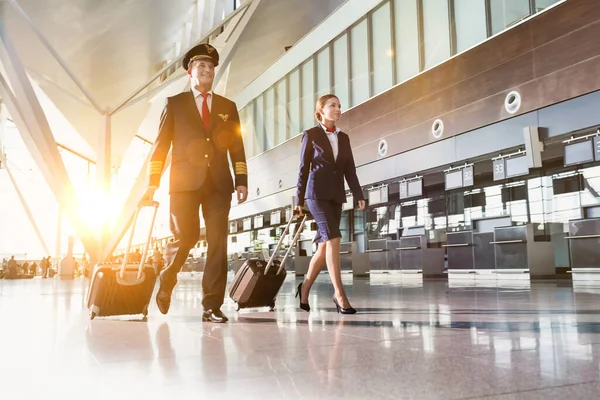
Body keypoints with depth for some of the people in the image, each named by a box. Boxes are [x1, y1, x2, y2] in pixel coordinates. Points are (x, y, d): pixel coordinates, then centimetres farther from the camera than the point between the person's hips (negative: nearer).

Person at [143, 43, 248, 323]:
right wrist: (152, 182, -2)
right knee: (185, 237, -9)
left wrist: (242, 181, 0)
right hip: (185, 181, -2)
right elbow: (161, 144, 7)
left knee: (218, 243, -4)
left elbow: (237, 147, 12)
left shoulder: (228, 107, 18)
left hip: (218, 183, 2)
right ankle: (166, 282, 22)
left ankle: (212, 306, 1)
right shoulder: (175, 104, 12)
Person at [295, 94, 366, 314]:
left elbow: (349, 168, 8)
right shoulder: (311, 135, 2)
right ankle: (339, 294, -16)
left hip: (336, 195, 6)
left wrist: (358, 194, -4)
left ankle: (305, 287, 24)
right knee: (333, 239, -18)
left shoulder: (343, 137, 15)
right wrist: (299, 199, 1)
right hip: (317, 192, -5)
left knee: (325, 245, 6)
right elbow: (304, 168, 2)